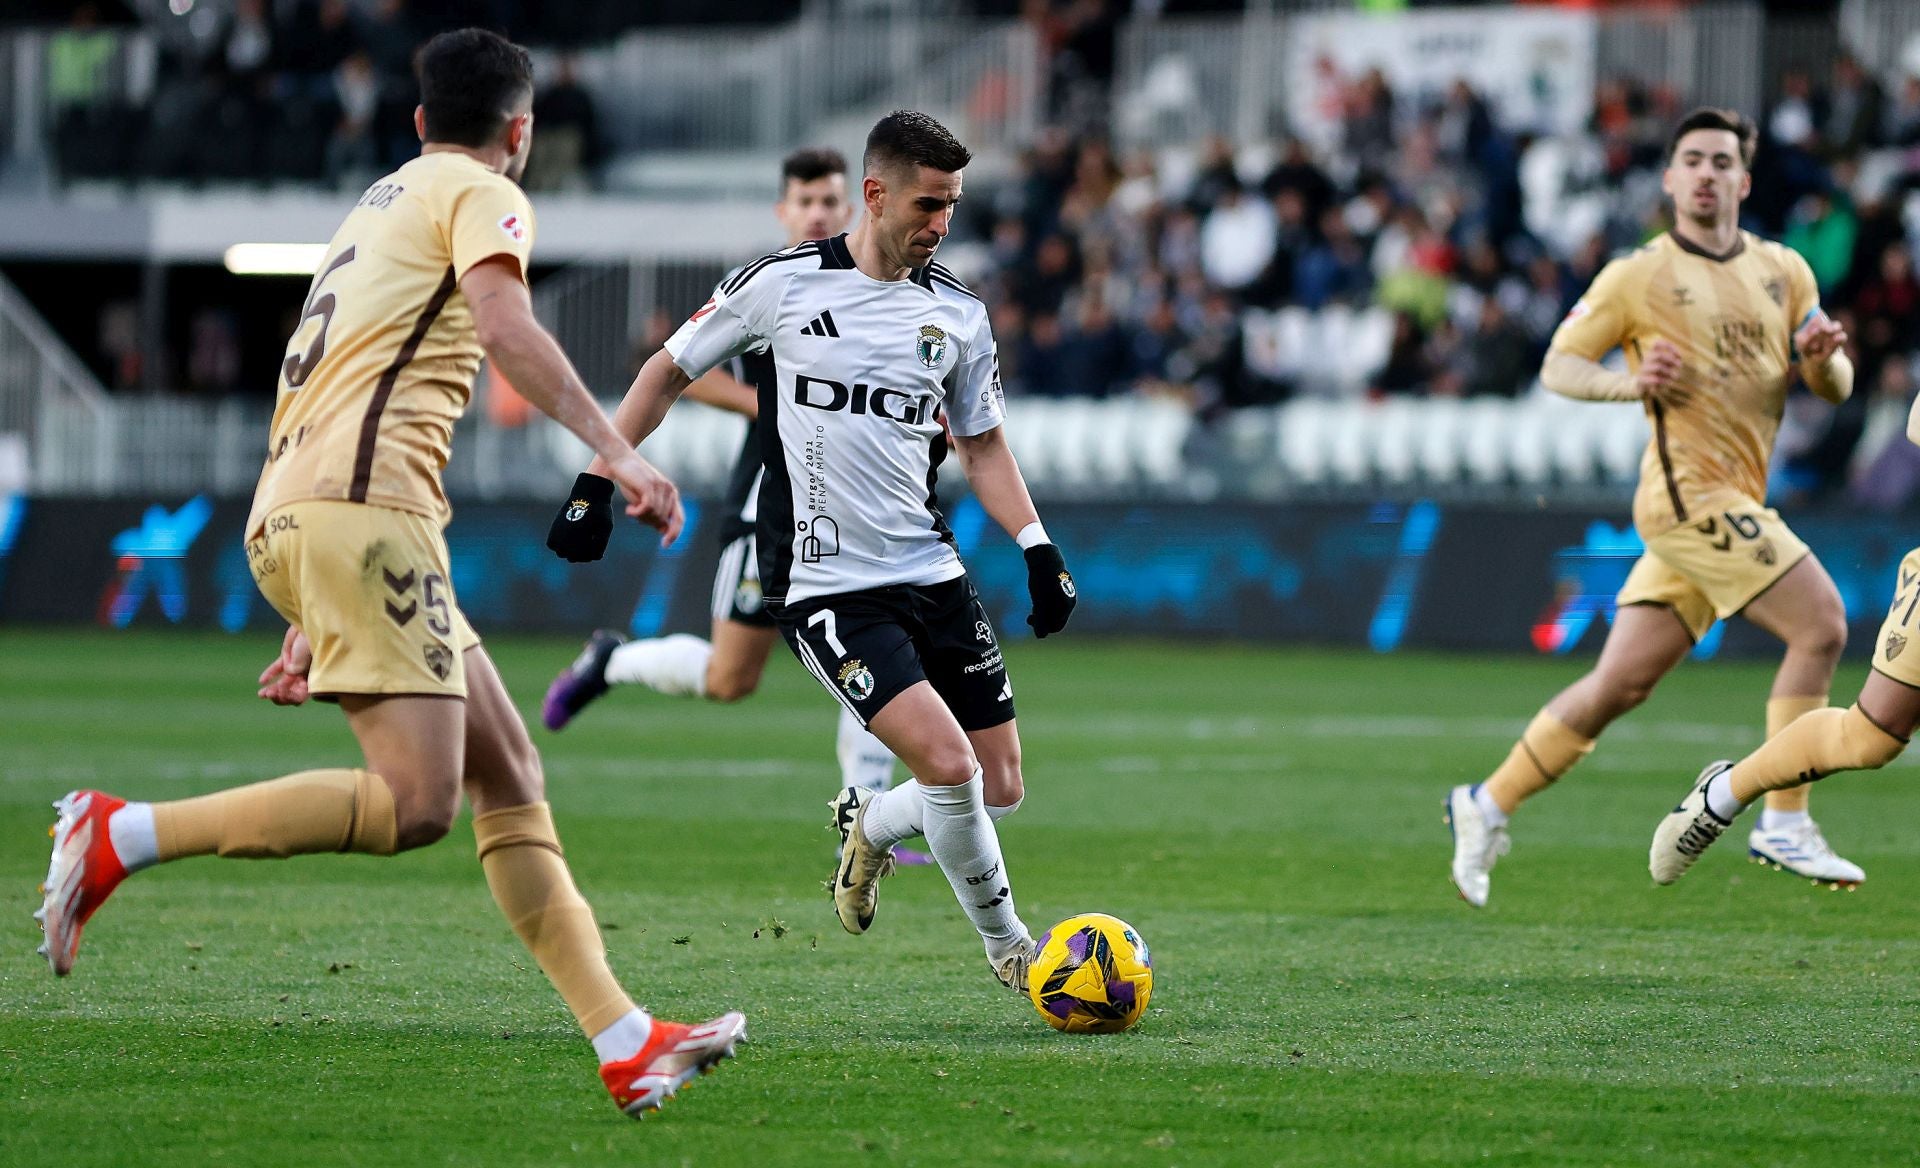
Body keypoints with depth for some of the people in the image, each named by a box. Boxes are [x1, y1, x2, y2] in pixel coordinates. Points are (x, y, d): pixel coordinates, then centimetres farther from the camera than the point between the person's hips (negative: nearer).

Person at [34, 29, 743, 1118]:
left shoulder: (381, 204, 31)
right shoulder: (483, 193, 5)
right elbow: (503, 327, -17)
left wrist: (313, 625, 33)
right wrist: (615, 448, -21)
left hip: (289, 513, 10)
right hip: (362, 507, -10)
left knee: (510, 775, 7)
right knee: (416, 804, -18)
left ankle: (627, 1044, 1)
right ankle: (121, 836, -18)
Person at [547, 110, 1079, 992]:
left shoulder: (957, 313, 6)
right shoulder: (782, 285, -6)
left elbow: (983, 446, 16)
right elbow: (668, 371, 6)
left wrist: (1037, 547, 2)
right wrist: (596, 490, 3)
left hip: (934, 575, 5)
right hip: (826, 589, -5)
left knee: (999, 791, 3)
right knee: (949, 764, -20)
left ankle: (870, 828, 34)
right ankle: (1007, 947, 1)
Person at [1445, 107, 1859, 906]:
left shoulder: (1784, 272, 14)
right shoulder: (1638, 277, -1)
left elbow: (1834, 388, 14)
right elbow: (1557, 367, 2)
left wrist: (1822, 358, -10)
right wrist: (1628, 384, -17)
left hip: (1734, 505, 6)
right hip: (1686, 488, -6)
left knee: (1621, 683, 6)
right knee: (1822, 624, -16)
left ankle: (1488, 806, 16)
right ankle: (1784, 825, -11)